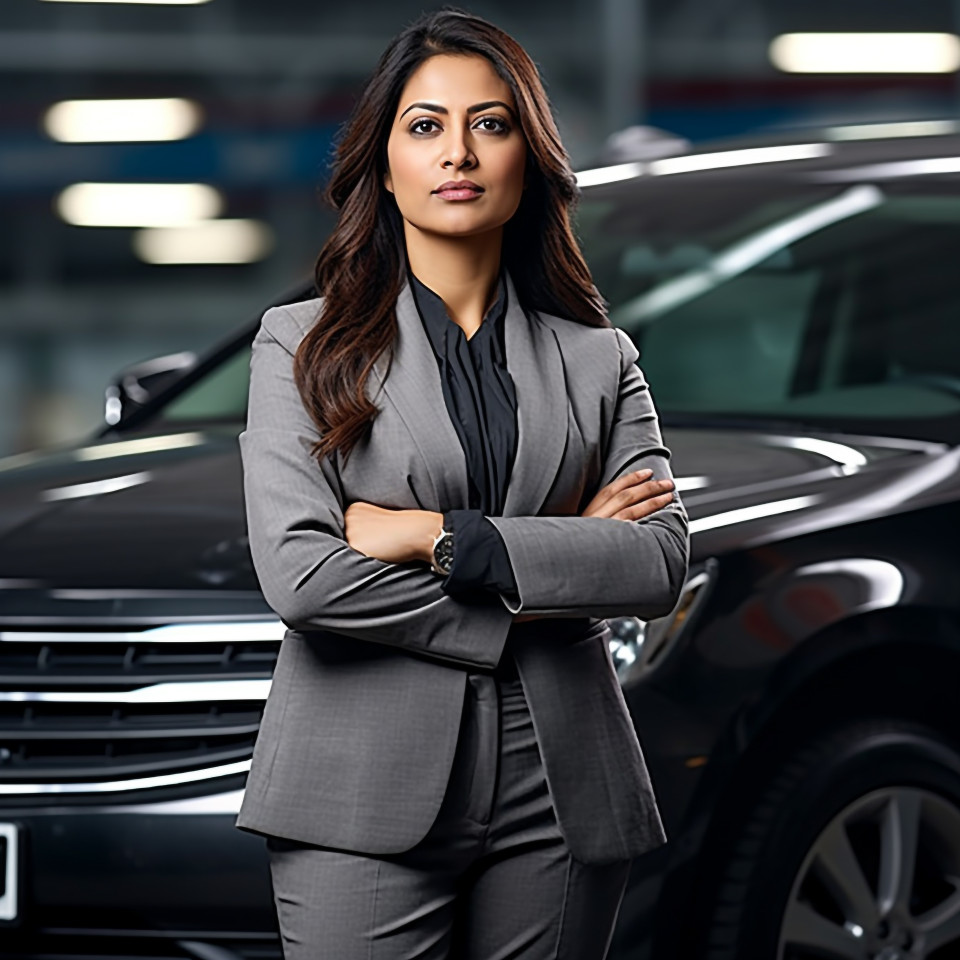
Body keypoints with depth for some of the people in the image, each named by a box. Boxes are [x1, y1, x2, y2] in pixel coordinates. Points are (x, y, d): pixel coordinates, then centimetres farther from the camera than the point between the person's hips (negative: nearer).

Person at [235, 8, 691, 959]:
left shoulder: (599, 360, 11)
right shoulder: (301, 344, 4)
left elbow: (662, 560, -4)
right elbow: (299, 575, -10)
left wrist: (436, 537, -11)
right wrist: (553, 566, -8)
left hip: (560, 798, 3)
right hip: (368, 796, -2)